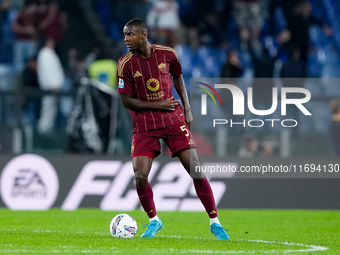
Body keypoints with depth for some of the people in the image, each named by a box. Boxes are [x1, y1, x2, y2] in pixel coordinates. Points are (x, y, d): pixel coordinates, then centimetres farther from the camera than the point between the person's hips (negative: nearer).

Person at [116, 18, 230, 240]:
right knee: (140, 176, -12)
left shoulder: (167, 54, -4)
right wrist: (158, 105, -13)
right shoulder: (126, 64, -10)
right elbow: (126, 100, -7)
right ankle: (154, 221, 13)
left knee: (196, 170, -4)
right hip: (144, 125, -1)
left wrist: (187, 109, 8)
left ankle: (214, 222, 7)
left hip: (173, 119, 1)